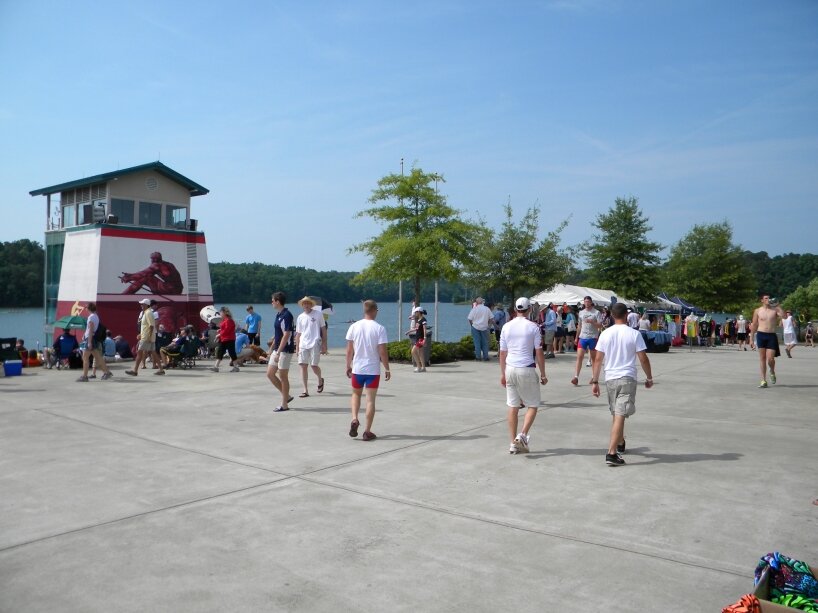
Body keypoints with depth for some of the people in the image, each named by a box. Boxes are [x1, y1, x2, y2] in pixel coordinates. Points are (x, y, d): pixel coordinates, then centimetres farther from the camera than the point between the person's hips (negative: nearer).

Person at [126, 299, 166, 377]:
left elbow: (152, 326, -21)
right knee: (153, 353, 9)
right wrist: (141, 334, 24)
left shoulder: (148, 313, -14)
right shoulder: (145, 313, 17)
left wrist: (149, 337, -25)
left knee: (139, 353, -7)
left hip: (146, 338, -10)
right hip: (147, 337, 10)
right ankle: (161, 369, 8)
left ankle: (135, 371, -5)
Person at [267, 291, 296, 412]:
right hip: (278, 350, 10)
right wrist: (272, 348, 22)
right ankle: (287, 396, 21)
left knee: (283, 376, -1)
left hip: (285, 350, -10)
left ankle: (284, 405, 10)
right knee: (270, 374, 11)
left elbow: (286, 335, -22)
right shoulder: (278, 314, 12)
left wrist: (278, 352, -23)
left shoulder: (286, 315, -17)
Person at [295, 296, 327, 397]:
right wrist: (297, 347, 11)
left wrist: (324, 344, -1)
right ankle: (305, 390, 3)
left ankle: (320, 380, 28)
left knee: (314, 365, -5)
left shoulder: (318, 314, 2)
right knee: (303, 365, -3)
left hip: (315, 344, -3)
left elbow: (324, 330, 4)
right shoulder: (300, 317, 11)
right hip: (303, 345, 4)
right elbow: (298, 333, 15)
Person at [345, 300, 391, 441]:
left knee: (356, 394, 22)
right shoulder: (379, 328, -10)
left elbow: (349, 350, 2)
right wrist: (387, 369, -1)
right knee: (370, 399, 5)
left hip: (357, 369, 3)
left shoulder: (354, 327, -2)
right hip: (373, 370, -2)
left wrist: (348, 366, 14)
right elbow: (382, 352, -12)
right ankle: (367, 431, 7)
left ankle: (354, 419, 2)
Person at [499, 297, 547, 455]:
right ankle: (523, 435, -7)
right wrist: (543, 375, 2)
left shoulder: (506, 327, 5)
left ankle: (514, 443, 13)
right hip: (527, 370, -4)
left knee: (513, 407, 9)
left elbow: (502, 352, 9)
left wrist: (502, 374, 17)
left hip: (510, 369, 4)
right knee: (533, 405, 9)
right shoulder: (533, 327, -6)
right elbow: (539, 353, -5)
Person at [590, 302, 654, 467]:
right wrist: (649, 378, 9)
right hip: (627, 379, -4)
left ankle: (620, 444, 41)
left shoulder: (605, 334, 2)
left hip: (610, 379, 4)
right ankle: (611, 453, -14)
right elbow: (643, 359, -4)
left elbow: (598, 359, 1)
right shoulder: (634, 334, -6)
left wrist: (595, 381, 7)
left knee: (615, 414, 21)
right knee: (620, 416, -7)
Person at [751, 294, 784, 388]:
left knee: (770, 358, -6)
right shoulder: (757, 311, 6)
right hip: (761, 335, 1)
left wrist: (778, 306, -15)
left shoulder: (775, 309, 4)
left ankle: (772, 372, 28)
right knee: (762, 358, 1)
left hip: (772, 335, -1)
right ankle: (763, 380, 6)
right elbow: (754, 325, 11)